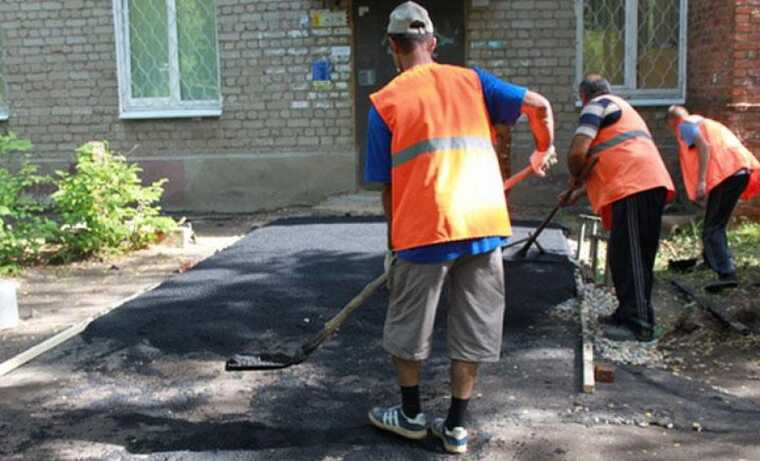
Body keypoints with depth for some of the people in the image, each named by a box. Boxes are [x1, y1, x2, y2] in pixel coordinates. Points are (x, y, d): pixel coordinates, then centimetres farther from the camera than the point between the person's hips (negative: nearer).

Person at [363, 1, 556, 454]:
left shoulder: (385, 102, 5)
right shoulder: (470, 80, 12)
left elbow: (385, 184, 5)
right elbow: (538, 104, 5)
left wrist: (396, 237, 16)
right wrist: (544, 149, 24)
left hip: (424, 230, -2)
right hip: (485, 225, 3)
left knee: (407, 327, 18)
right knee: (472, 332, 14)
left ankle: (411, 415, 32)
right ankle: (455, 427, 22)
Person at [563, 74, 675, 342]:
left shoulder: (597, 105, 3)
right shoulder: (620, 108, 33)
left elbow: (578, 151, -11)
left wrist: (575, 179, 9)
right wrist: (580, 192, 41)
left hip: (634, 188, -10)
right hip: (645, 185, 10)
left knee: (630, 257, -10)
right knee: (627, 256, 14)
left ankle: (640, 323, -11)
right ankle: (628, 314, 21)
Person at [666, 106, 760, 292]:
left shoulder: (685, 125, 8)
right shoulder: (704, 122, 33)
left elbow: (703, 146, -10)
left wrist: (701, 181, -17)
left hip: (725, 173, -9)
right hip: (741, 169, 9)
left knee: (712, 228, -9)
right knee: (716, 224, 25)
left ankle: (727, 274, -21)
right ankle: (710, 259, 40)